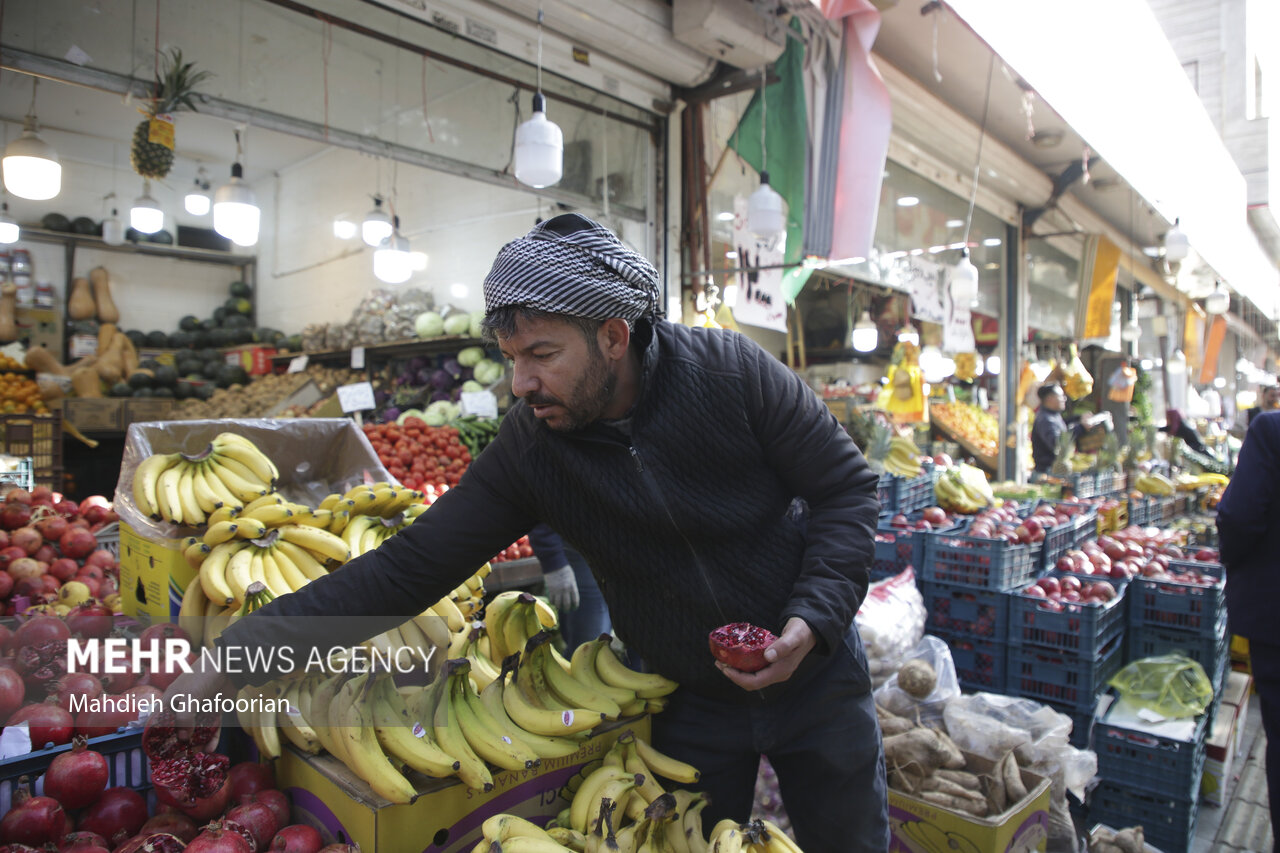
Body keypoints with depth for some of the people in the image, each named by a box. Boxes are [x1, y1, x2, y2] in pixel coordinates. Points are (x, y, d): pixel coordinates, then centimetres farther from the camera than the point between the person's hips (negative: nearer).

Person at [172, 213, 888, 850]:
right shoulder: (529, 449, -15)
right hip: (688, 703, 1)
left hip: (816, 672, 0)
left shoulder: (731, 370, -20)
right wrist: (235, 662, -18)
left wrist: (813, 620, -24)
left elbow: (848, 487, -11)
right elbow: (407, 569, -14)